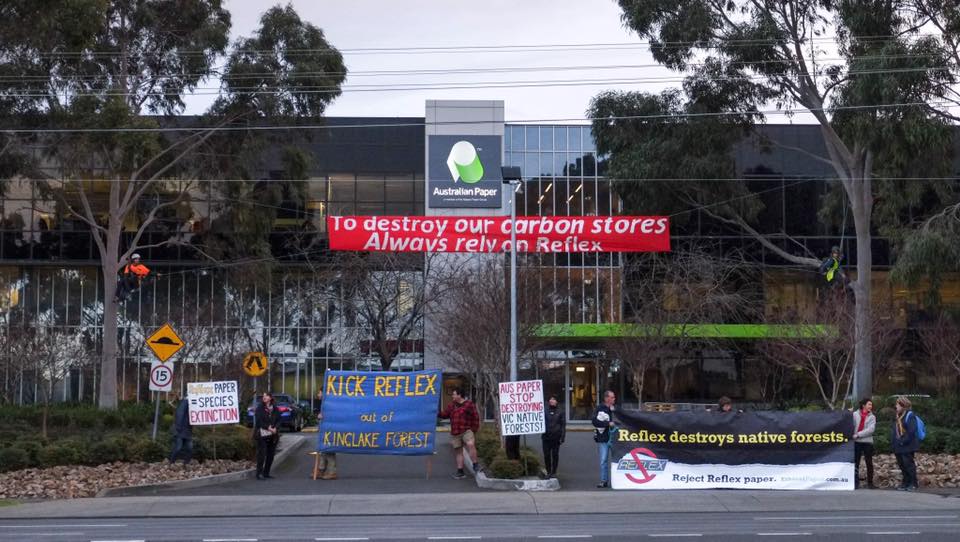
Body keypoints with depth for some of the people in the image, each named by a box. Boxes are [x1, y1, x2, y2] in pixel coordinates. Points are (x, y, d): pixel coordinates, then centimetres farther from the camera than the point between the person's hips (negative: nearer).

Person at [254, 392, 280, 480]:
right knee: (262, 454, -8)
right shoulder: (260, 408, -1)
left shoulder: (274, 408, 10)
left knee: (271, 454, 6)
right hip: (262, 435, -5)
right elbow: (258, 421, -9)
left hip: (272, 435, 5)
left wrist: (275, 428, -11)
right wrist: (268, 428, -16)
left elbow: (278, 420, 8)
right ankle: (259, 474, -7)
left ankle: (266, 473, 15)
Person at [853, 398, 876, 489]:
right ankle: (855, 482, 5)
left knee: (869, 463, 3)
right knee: (855, 463, 0)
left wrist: (858, 435, -15)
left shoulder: (872, 417, 3)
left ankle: (870, 482, 10)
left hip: (867, 441, 0)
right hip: (856, 442, 0)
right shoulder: (855, 414, 4)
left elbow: (871, 429, -10)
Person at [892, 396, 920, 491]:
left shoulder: (910, 415, -9)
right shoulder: (898, 417, 18)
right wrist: (894, 440, 8)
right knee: (902, 465, 10)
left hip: (908, 446, -9)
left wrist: (904, 441, -19)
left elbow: (911, 431, -18)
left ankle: (914, 484, 0)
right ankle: (906, 483, 17)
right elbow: (895, 431, 21)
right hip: (899, 447, 9)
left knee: (909, 464, -6)